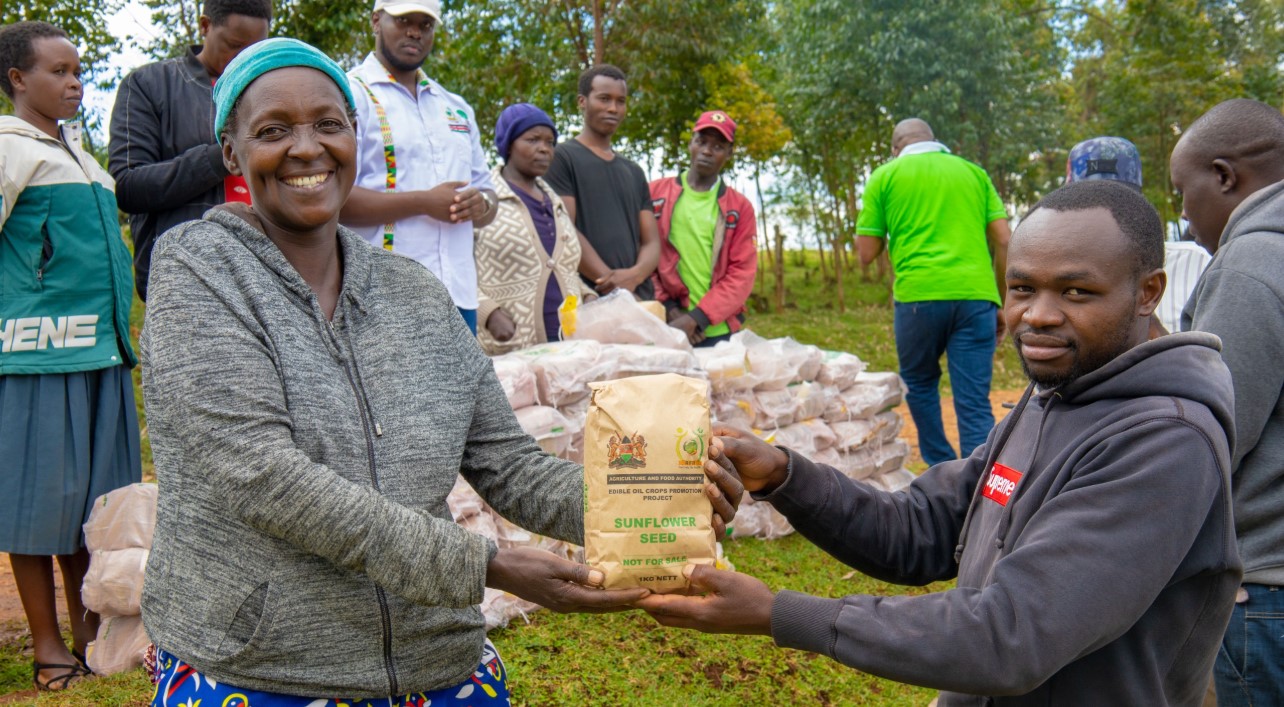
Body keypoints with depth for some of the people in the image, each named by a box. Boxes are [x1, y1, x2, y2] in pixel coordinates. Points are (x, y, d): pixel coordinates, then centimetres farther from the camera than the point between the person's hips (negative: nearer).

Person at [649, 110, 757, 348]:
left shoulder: (740, 207, 7)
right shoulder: (655, 194, 8)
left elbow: (742, 274, 0)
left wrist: (696, 318, -11)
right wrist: (670, 309, -8)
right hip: (666, 328, 0)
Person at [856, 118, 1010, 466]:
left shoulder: (886, 176, 11)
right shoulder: (973, 172, 17)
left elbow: (866, 254, 9)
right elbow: (1003, 242, 10)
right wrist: (1001, 305, 16)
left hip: (919, 296, -1)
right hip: (976, 295, 2)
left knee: (920, 384, 22)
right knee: (975, 404, 1)